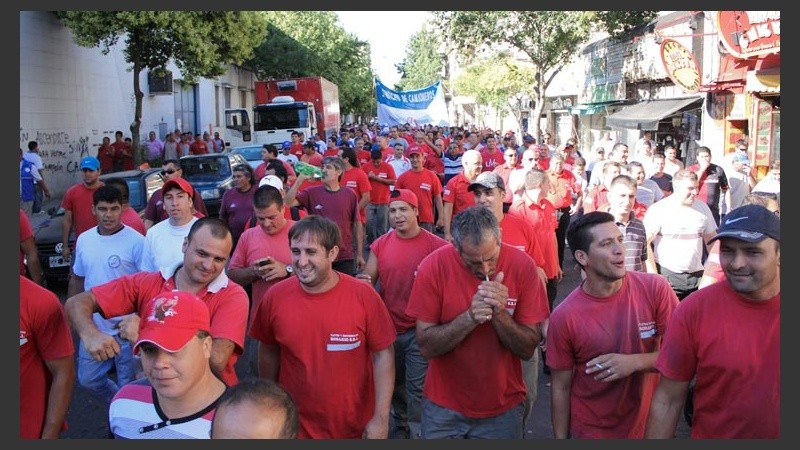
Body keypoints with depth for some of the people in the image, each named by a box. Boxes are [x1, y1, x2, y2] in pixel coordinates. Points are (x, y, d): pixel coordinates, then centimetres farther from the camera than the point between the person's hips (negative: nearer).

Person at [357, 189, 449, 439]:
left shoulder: (435, 245, -10)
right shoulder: (380, 245, 2)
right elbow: (368, 280, 7)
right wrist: (361, 280, -16)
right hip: (388, 328, 4)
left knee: (418, 387, -1)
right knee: (394, 383, 20)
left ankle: (416, 433, 14)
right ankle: (401, 424, 42)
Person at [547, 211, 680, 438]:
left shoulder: (656, 289, -14)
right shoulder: (563, 317, -17)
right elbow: (560, 388, -8)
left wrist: (634, 362, -23)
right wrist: (560, 439, -5)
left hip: (648, 425, 2)